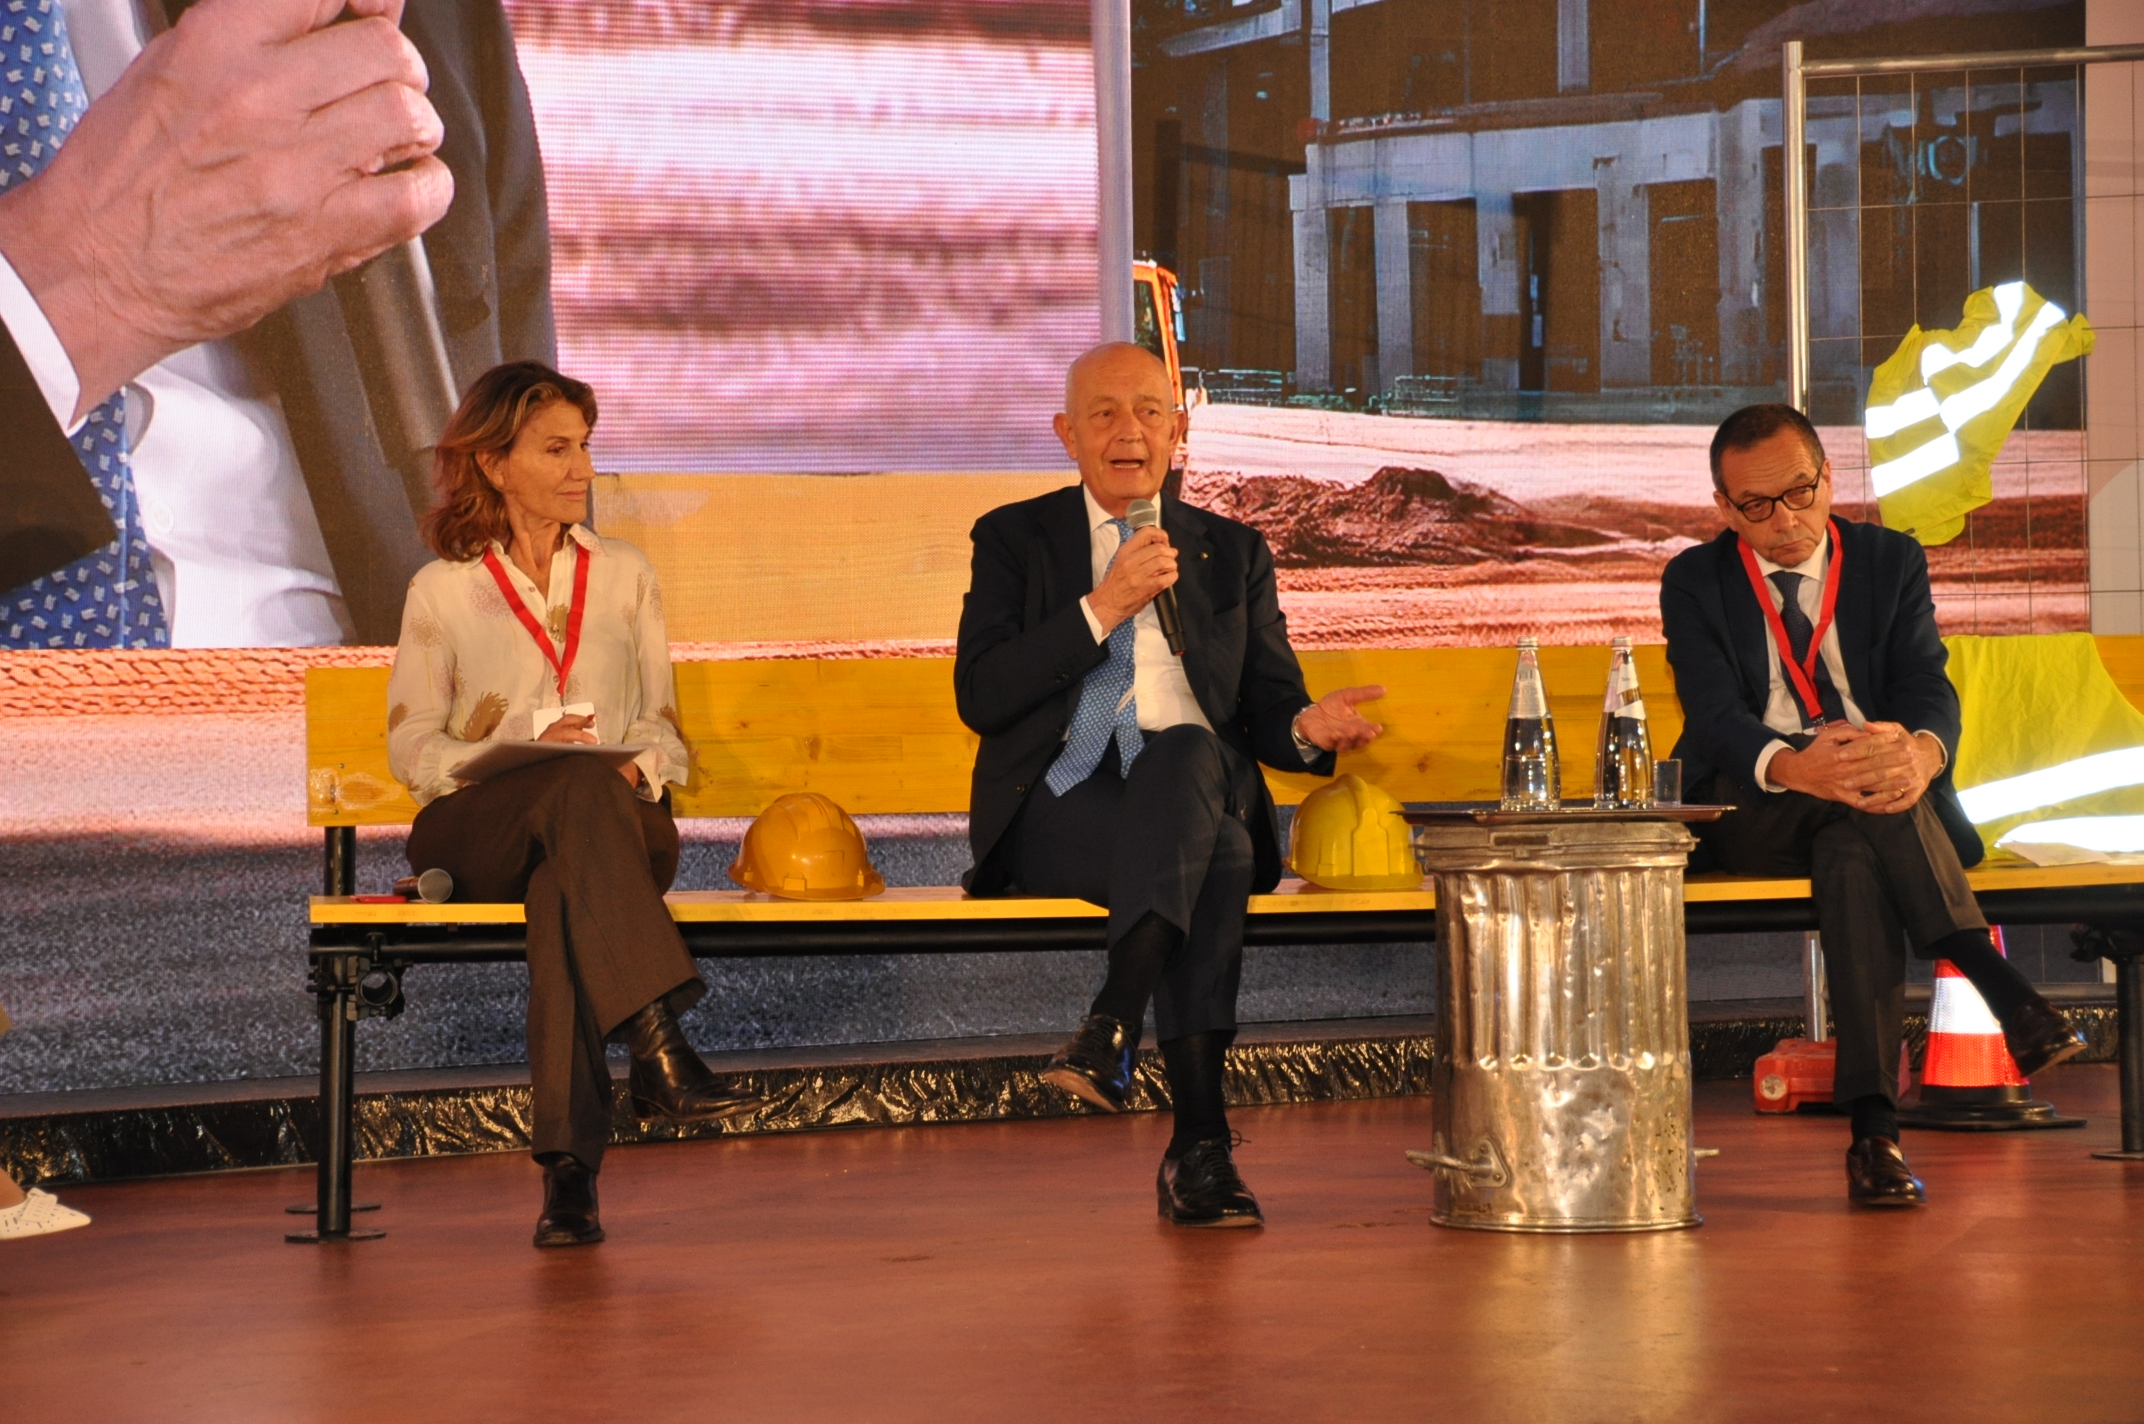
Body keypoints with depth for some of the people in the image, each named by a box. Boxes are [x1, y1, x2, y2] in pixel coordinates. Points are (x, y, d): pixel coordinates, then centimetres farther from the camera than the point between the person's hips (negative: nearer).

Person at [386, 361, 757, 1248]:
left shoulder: (624, 576, 20)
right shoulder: (442, 591, 11)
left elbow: (661, 722, 16)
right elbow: (412, 749, 5)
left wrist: (638, 768, -8)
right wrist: (527, 749, -13)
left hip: (618, 817, 2)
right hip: (475, 832, -2)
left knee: (568, 881, -38)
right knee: (578, 788, -39)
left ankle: (569, 1166, -48)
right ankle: (660, 1050, -53)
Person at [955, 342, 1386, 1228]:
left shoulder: (1232, 554, 19)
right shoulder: (1016, 540, 12)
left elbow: (1267, 712, 13)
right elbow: (980, 698, -3)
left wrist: (1307, 728, -12)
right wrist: (1102, 606, -11)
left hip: (1198, 788, 2)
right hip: (1058, 807, -2)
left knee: (1183, 751, -38)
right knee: (1213, 859, -35)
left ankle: (1113, 1027, -45)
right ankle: (1200, 1143, -41)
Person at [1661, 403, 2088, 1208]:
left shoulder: (1893, 561, 10)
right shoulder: (1696, 582, 5)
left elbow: (1927, 684, -6)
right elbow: (1715, 716, -11)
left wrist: (1922, 749, -33)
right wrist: (1794, 767, -36)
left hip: (1873, 802, 1)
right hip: (1749, 813, -1)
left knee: (1854, 849, -38)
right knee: (1858, 804, -36)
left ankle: (1872, 1125, -47)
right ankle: (1999, 986, -44)